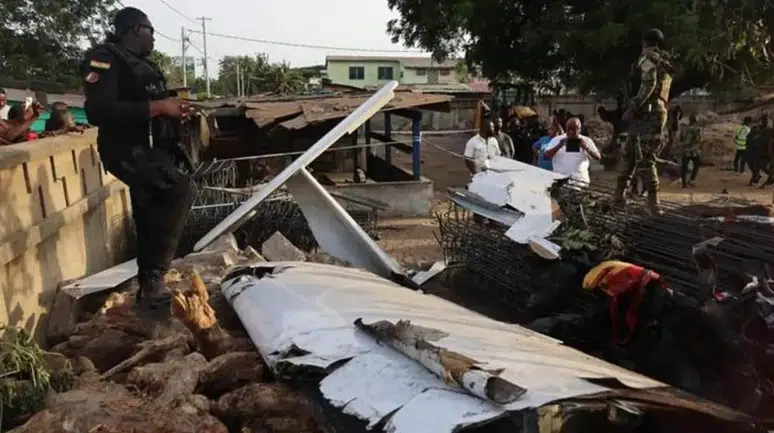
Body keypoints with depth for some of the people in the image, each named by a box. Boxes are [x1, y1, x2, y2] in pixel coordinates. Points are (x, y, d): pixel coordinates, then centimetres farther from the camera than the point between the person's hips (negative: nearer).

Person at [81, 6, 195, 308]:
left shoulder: (142, 65, 20)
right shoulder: (106, 57, -9)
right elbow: (98, 111, -23)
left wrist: (173, 111, 11)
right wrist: (157, 107, -24)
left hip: (151, 151, 10)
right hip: (128, 151, -10)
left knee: (150, 223, 14)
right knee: (181, 189, -30)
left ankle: (148, 285, 27)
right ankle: (153, 276, -25)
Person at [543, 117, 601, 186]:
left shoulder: (586, 141, 10)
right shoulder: (557, 140, 7)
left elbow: (598, 157, 3)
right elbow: (546, 156, -3)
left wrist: (586, 148, -14)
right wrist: (559, 146, -17)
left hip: (580, 180, 1)